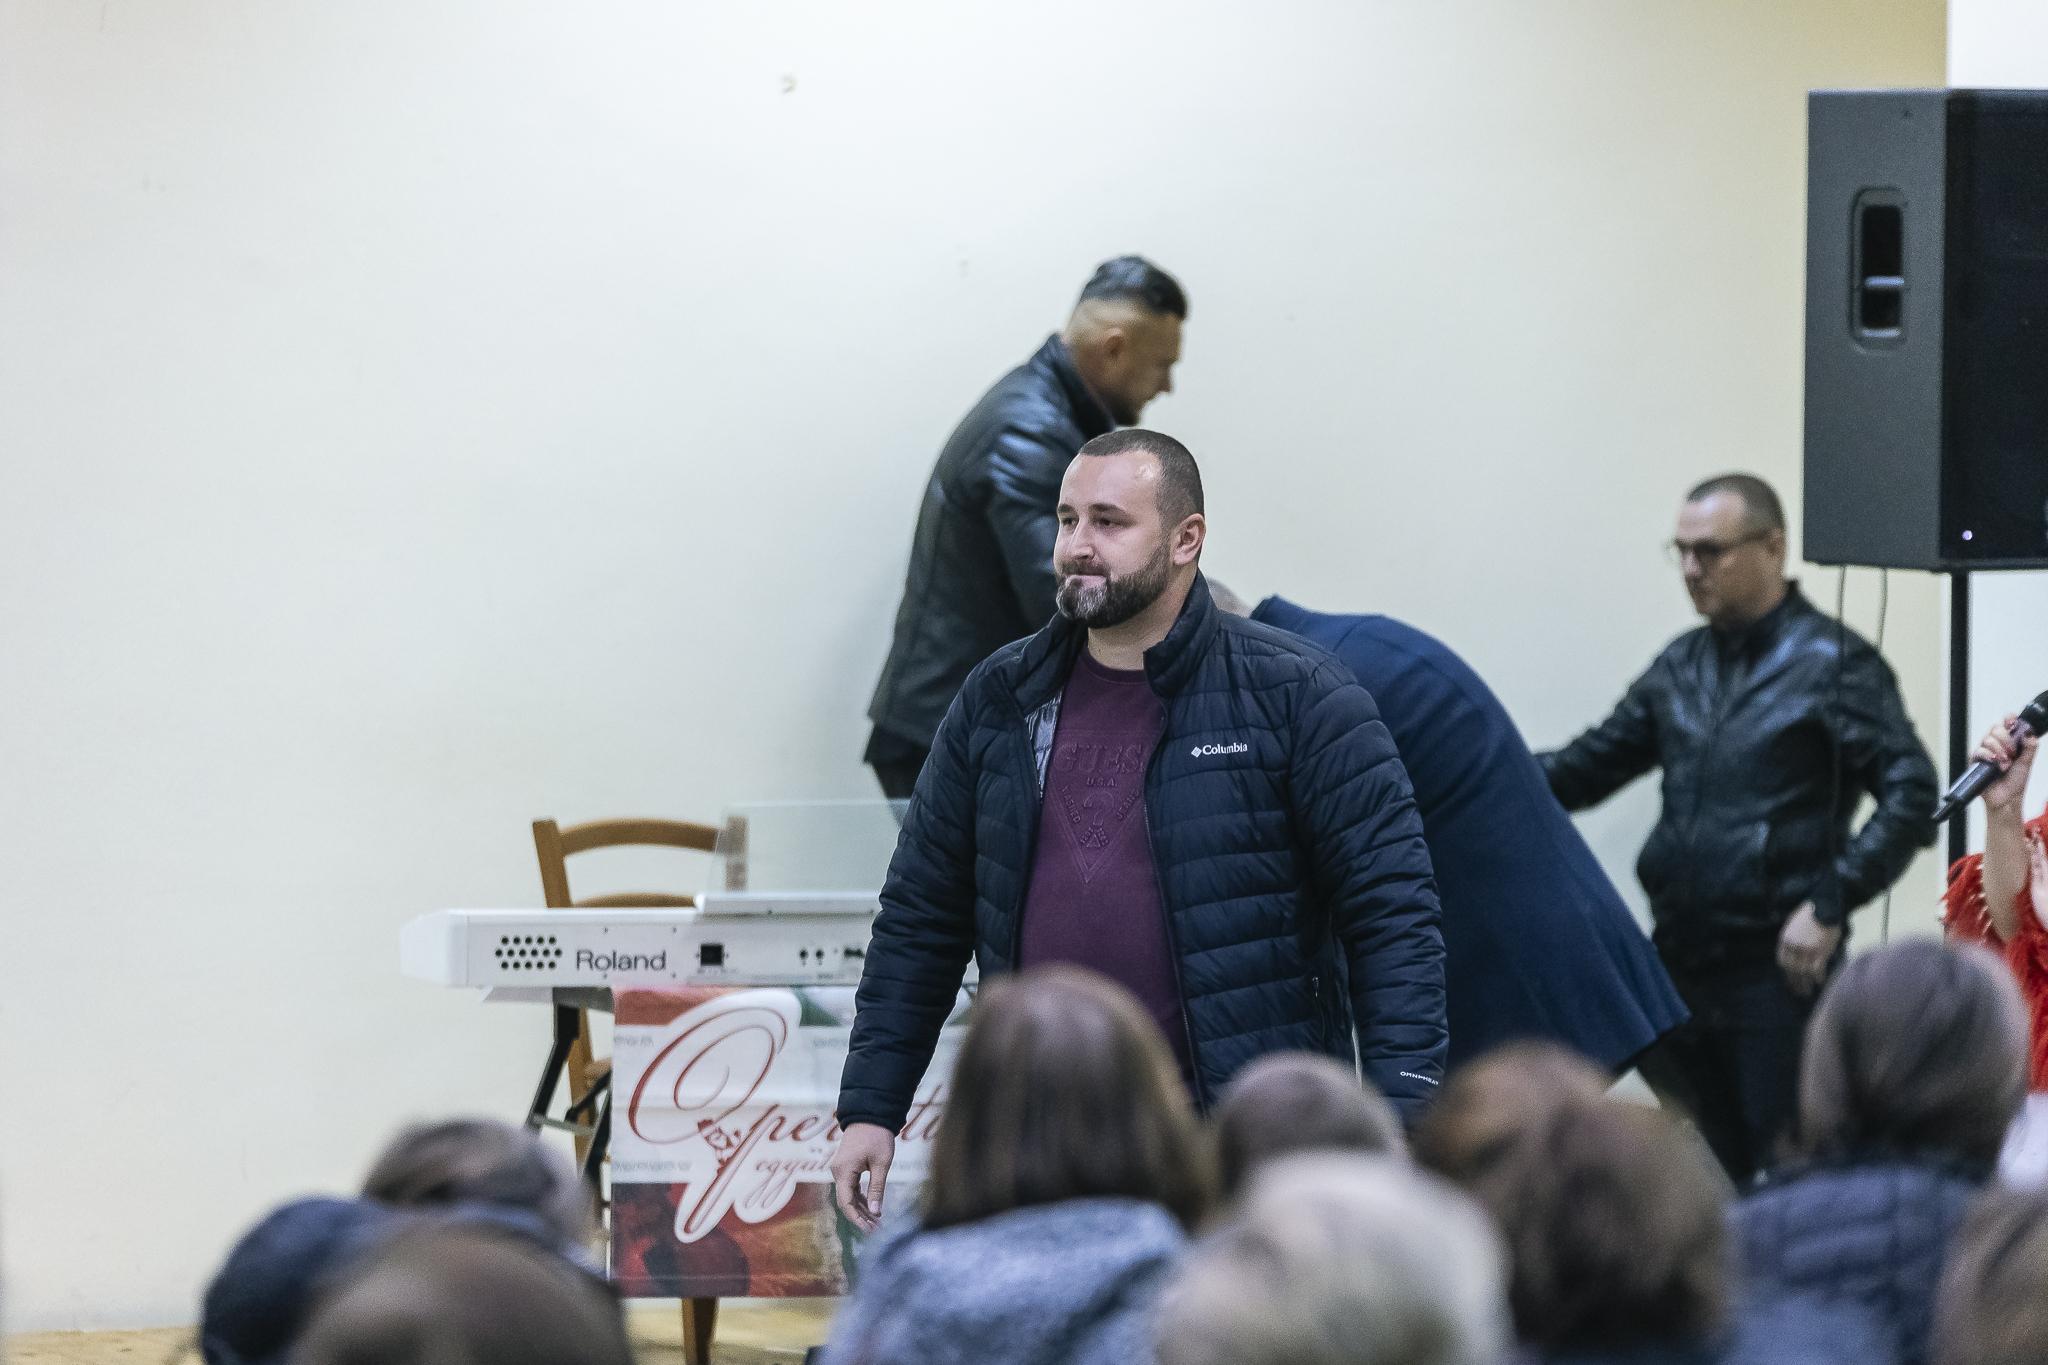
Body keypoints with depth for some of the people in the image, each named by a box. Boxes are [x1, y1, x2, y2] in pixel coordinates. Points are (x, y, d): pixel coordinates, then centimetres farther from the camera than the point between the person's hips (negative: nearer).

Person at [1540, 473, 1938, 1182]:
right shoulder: (1682, 665, 14)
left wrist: (1831, 906, -16)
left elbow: (1909, 795, -11)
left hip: (1779, 968, -7)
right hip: (1682, 963, 7)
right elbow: (1589, 766, 16)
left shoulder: (1833, 663, -5)